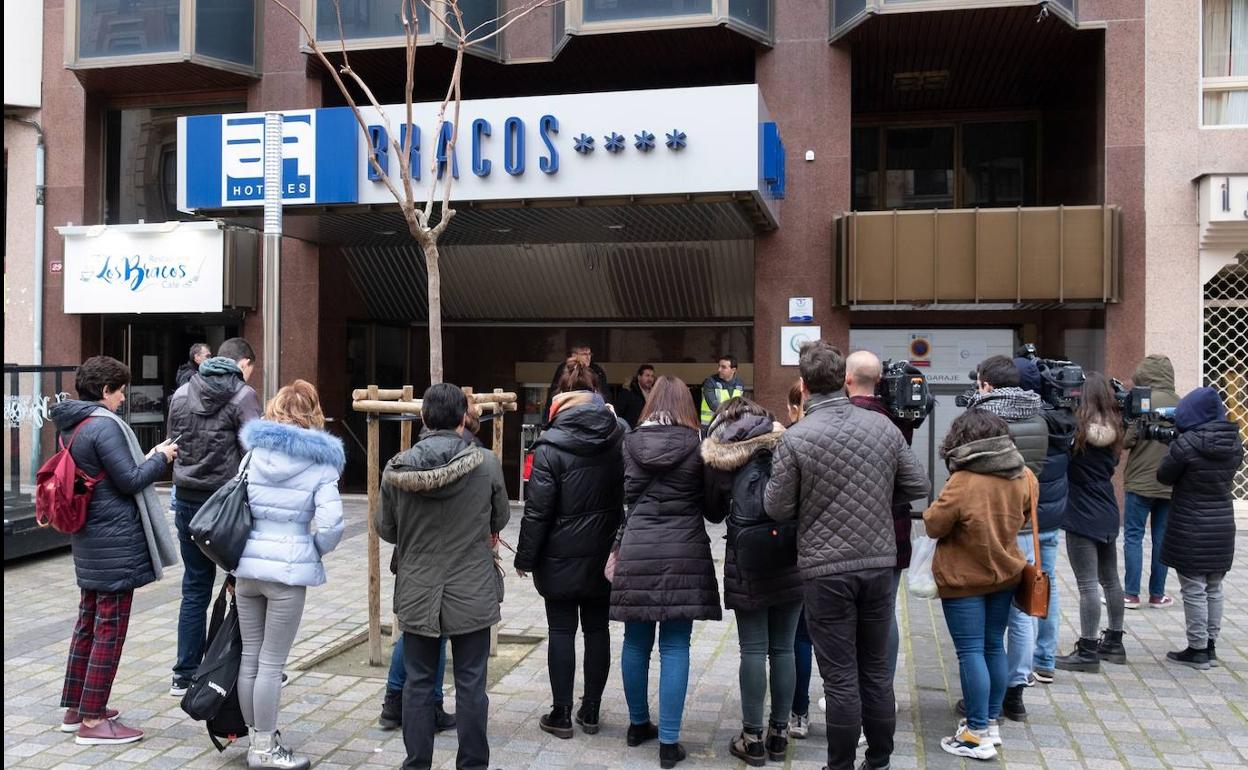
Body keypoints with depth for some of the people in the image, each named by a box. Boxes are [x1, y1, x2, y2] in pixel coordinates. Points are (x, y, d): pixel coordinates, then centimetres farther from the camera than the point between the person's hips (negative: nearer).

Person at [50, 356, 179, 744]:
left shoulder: (71, 426, 11)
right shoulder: (105, 425, -19)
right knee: (110, 629, -1)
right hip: (116, 541, -10)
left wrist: (146, 458, 10)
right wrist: (160, 457, -3)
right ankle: (92, 720, 6)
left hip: (89, 542, 10)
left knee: (88, 621, 19)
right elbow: (131, 480, -17)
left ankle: (75, 707, 29)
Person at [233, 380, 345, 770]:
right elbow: (330, 525, -14)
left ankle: (256, 737, 27)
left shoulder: (254, 453, 7)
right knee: (272, 662, 2)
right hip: (288, 570, -4)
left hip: (247, 566, 5)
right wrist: (314, 550, 7)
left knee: (250, 657, 13)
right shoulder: (320, 462, -5)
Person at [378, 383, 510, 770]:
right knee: (470, 683, 9)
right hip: (473, 593, -1)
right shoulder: (487, 463, -12)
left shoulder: (397, 467, -9)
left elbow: (385, 529, 3)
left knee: (418, 682, 13)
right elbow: (500, 520, 3)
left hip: (416, 593, 1)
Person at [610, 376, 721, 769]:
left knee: (636, 642, 14)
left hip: (637, 552, 2)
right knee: (675, 647, 2)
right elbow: (712, 503, 5)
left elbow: (621, 498, 8)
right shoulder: (696, 444, -3)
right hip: (684, 555, -2)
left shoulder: (631, 442, 2)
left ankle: (638, 724, 29)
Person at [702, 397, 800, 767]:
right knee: (783, 649, 11)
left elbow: (713, 511, 10)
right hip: (789, 559, 2)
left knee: (753, 651, 5)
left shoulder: (718, 457, 1)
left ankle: (753, 739, 12)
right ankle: (779, 733, 21)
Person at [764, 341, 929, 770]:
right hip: (879, 563, 4)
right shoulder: (884, 427, -2)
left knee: (841, 677, 4)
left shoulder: (795, 438, -13)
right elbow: (917, 486, 5)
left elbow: (777, 509, -9)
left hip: (827, 570, -4)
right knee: (876, 670, 16)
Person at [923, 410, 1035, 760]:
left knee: (971, 652, -1)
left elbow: (934, 526, -14)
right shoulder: (1023, 476, -5)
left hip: (964, 579, -6)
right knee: (995, 646, 15)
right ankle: (990, 722, 26)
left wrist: (932, 510, 6)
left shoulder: (962, 482, -23)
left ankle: (978, 735, 4)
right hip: (1005, 572, 6)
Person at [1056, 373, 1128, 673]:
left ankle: (1087, 651, 1)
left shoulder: (1077, 427, -17)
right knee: (1110, 580, 18)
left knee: (1088, 584, -4)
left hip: (1082, 516, -8)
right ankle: (1114, 642, 30)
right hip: (1107, 513, 8)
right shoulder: (1112, 429, 5)